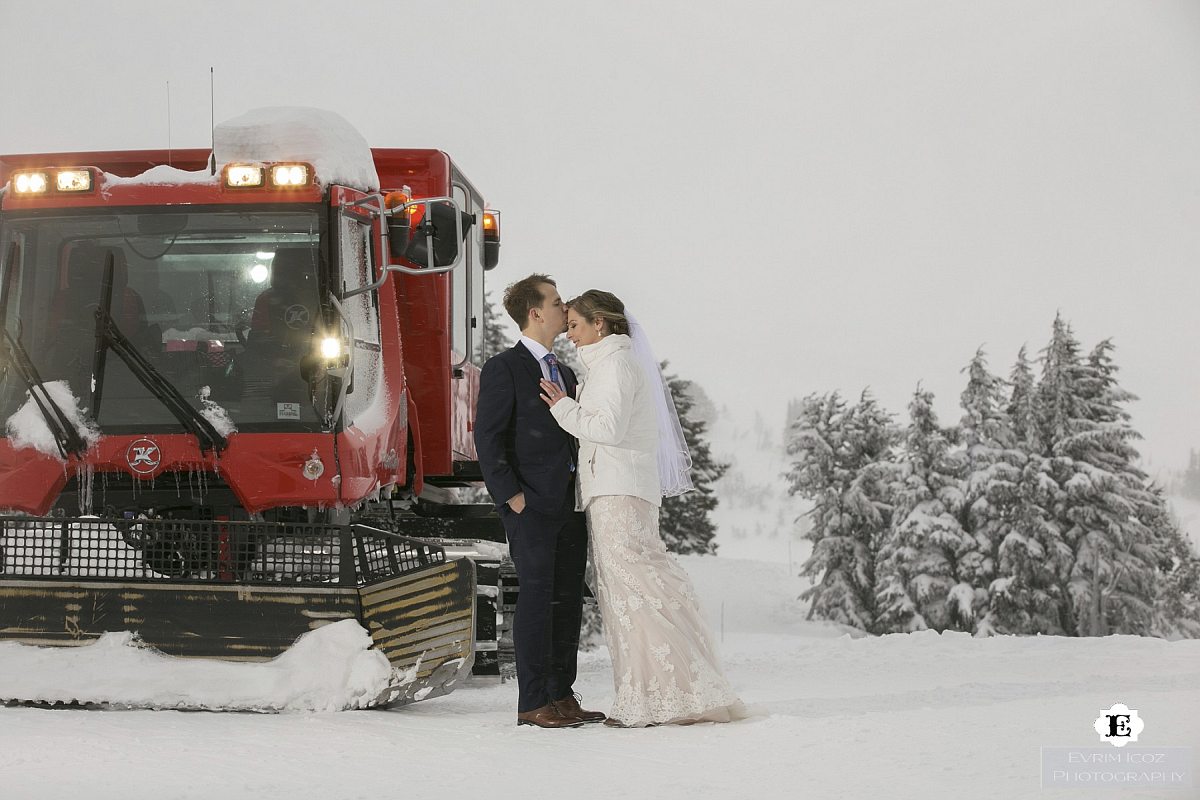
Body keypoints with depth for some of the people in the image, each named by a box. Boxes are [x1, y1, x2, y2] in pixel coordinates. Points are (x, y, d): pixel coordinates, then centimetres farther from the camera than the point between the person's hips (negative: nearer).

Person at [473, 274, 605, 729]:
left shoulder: (565, 374, 21)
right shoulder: (504, 369, -3)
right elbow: (488, 437, -9)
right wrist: (511, 495, -15)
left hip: (569, 503, 8)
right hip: (531, 503, -8)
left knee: (569, 599, 7)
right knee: (537, 596, -9)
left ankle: (562, 696, 14)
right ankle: (532, 703, -5)